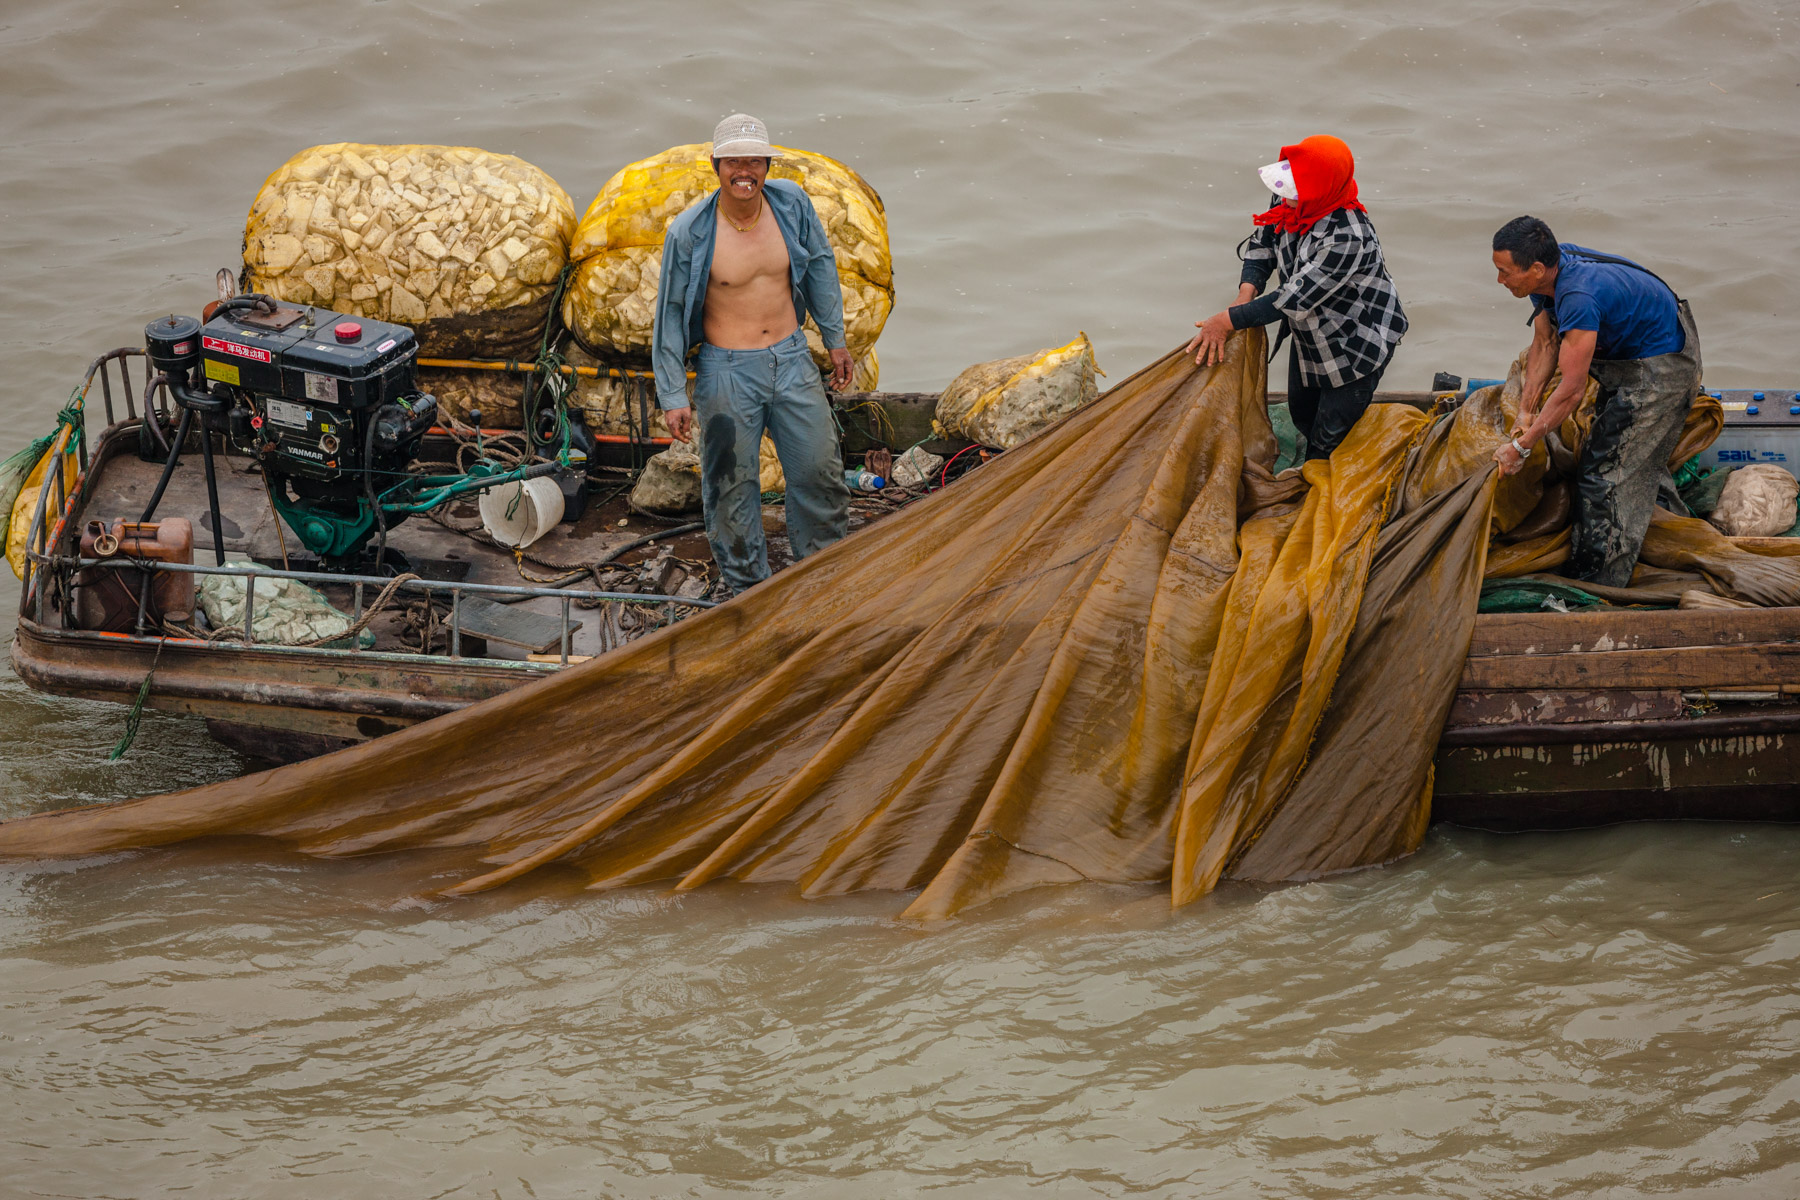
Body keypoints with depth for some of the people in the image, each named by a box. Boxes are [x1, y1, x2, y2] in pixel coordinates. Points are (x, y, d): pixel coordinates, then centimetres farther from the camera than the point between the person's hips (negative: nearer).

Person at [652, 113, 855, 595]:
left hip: (791, 358, 3)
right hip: (727, 371, -3)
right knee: (732, 483, 7)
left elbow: (820, 266, 12)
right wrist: (673, 395, -6)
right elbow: (670, 314, -6)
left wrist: (835, 339, 17)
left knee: (819, 469, 10)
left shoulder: (791, 203, -6)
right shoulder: (688, 233, -15)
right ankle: (745, 582, 26)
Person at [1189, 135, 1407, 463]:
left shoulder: (1347, 238, -41)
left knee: (1329, 439, 2)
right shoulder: (1288, 202, -18)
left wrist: (1229, 320, -32)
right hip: (1309, 336, 8)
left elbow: (1295, 299, -37)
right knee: (1301, 413, 27)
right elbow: (1262, 243, 0)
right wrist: (1247, 290, -19)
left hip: (1357, 346, -8)